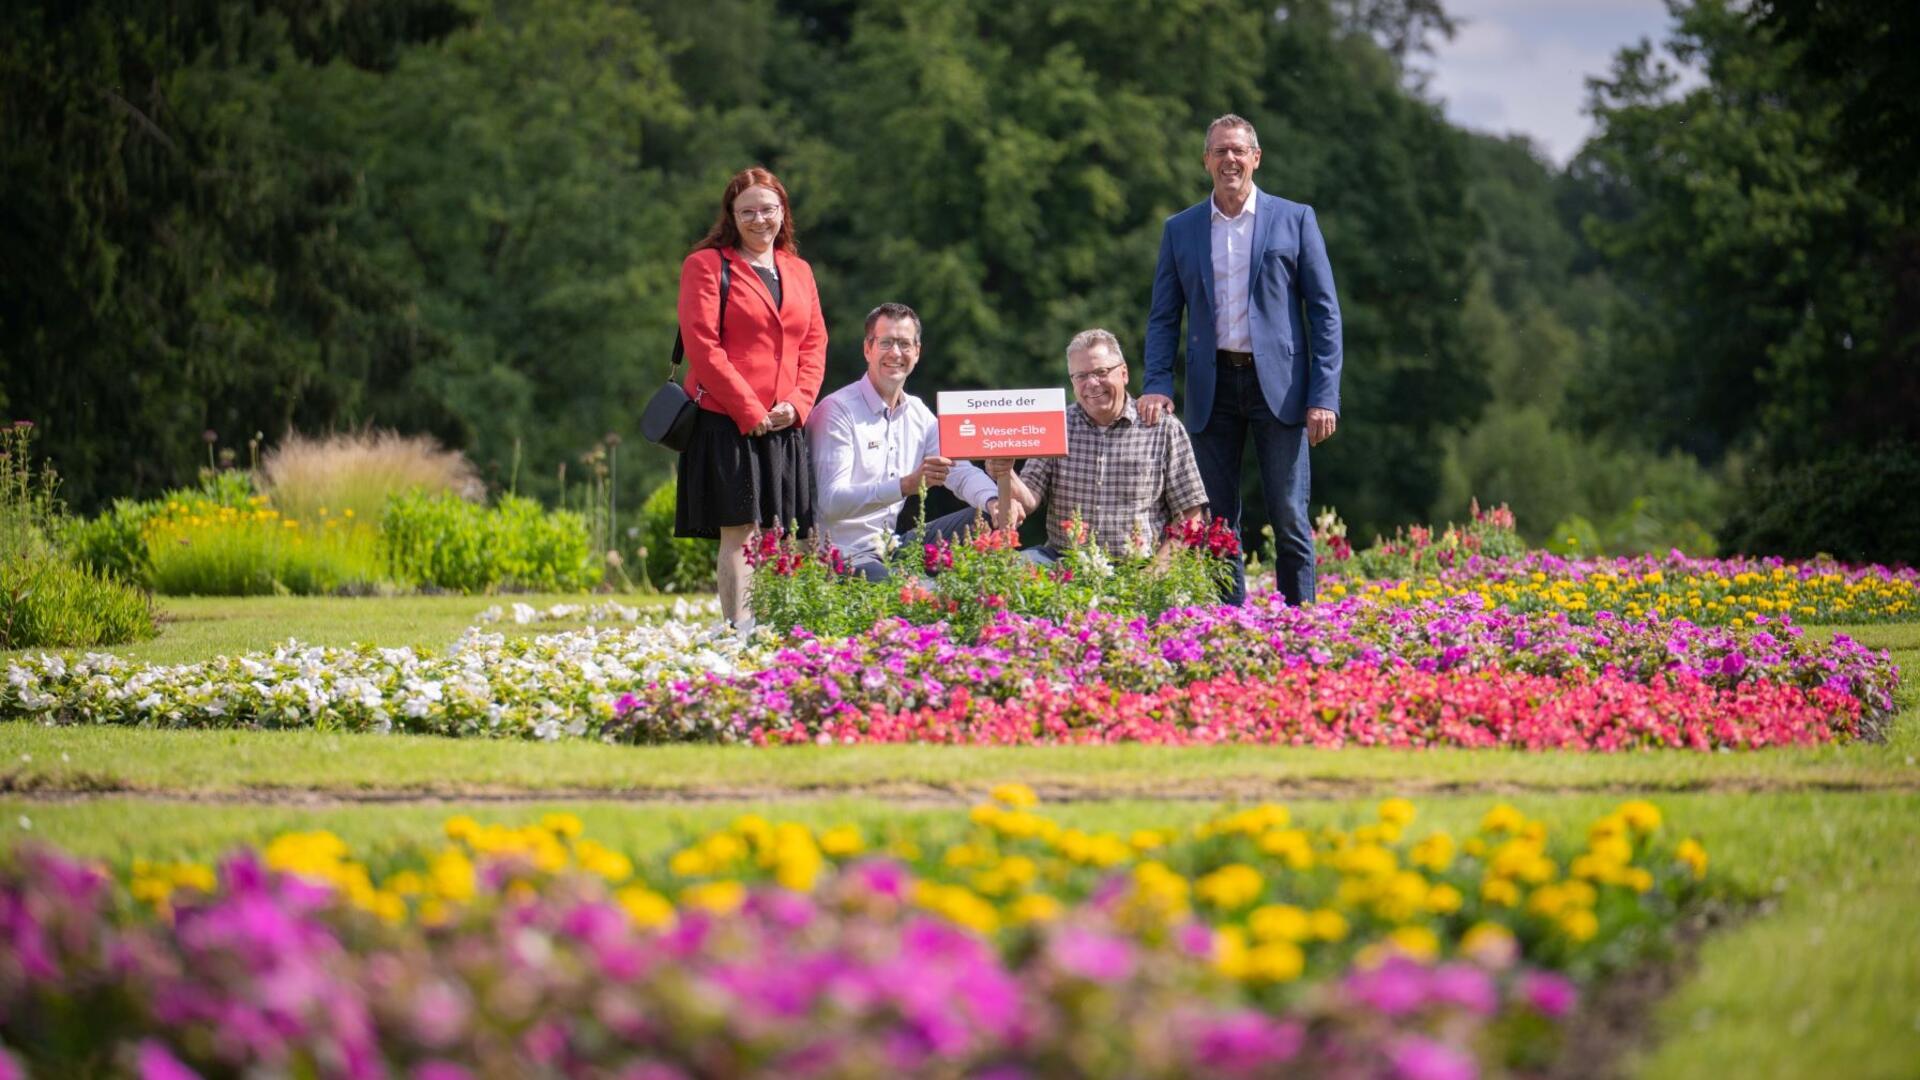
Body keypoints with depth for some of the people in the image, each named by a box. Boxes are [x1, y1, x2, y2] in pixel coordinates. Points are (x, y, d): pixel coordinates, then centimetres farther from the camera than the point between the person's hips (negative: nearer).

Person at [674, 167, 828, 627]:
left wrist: (798, 403, -3)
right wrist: (749, 411, -12)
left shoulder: (799, 271, 17)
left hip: (784, 428, 5)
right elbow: (702, 345, -8)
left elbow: (814, 344, 16)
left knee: (778, 534, 3)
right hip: (727, 424, -5)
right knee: (739, 533, -9)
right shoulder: (707, 265, -1)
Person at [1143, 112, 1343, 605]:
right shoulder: (1180, 229, 10)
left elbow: (1324, 311, 2)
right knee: (1217, 521, 3)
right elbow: (1164, 317, 11)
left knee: (1289, 518, -4)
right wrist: (1157, 385, -6)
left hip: (1278, 383, -2)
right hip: (1213, 385, 2)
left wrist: (1324, 396, -7)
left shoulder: (1294, 219, 4)